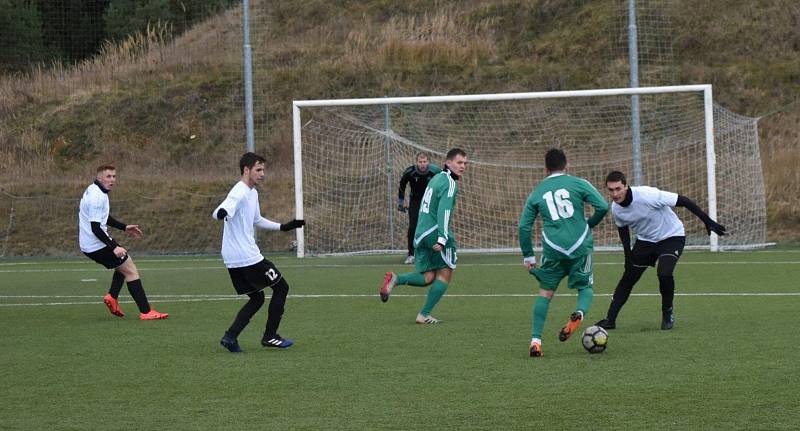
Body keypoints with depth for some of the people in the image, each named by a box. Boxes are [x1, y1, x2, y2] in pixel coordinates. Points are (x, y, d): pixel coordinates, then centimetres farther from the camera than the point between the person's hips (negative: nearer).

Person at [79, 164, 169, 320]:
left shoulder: (94, 191, 13)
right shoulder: (97, 197, -20)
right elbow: (95, 227, -25)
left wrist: (124, 227, 24)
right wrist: (114, 247, -27)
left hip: (88, 244, 10)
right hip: (97, 244, -10)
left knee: (123, 265, 24)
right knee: (131, 271, -6)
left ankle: (112, 296, 5)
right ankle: (146, 312, -11)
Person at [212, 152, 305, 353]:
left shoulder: (252, 193, 16)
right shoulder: (239, 193, -16)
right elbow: (219, 212, -33)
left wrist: (284, 227, 33)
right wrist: (222, 213, -57)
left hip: (233, 261, 10)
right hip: (248, 258, -10)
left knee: (257, 298, 14)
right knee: (281, 287, 4)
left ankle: (230, 336, 0)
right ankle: (269, 336, 6)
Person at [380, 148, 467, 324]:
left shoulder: (436, 178, 18)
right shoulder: (449, 183, -11)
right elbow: (444, 211, -22)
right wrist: (442, 238, -28)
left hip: (421, 235, 8)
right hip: (436, 234, -8)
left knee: (427, 278, 10)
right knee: (445, 275, 5)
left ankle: (396, 279, -13)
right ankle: (424, 315, 2)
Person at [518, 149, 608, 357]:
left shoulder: (537, 192, 11)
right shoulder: (578, 184, 3)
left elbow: (524, 226, 11)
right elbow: (603, 206, -4)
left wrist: (528, 256, 19)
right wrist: (590, 224, 16)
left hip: (553, 249, 1)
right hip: (580, 246, -1)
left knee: (545, 293, 12)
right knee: (585, 287, 16)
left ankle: (535, 340, 2)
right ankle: (579, 312, -19)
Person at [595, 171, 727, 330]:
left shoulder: (647, 195, -33)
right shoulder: (615, 208, -13)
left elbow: (683, 201, -26)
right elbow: (622, 228, 10)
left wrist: (708, 221, -25)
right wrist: (628, 254, 4)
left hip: (671, 237, -5)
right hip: (645, 240, 5)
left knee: (664, 274, -26)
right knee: (628, 279, 0)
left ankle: (667, 313, -1)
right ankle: (610, 320, 11)